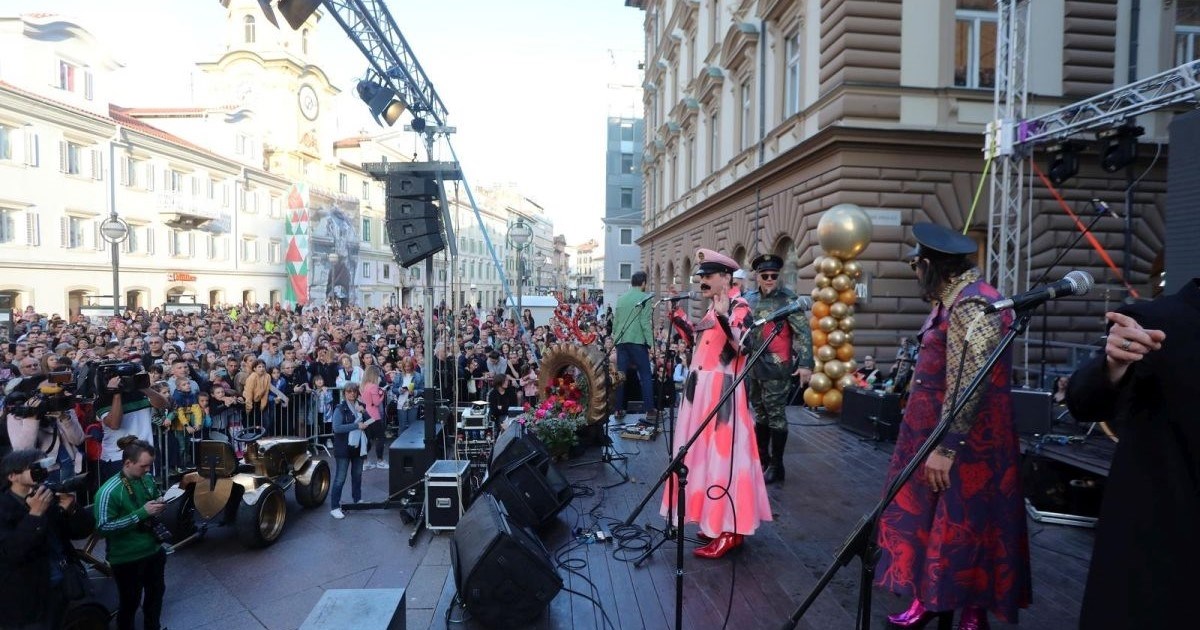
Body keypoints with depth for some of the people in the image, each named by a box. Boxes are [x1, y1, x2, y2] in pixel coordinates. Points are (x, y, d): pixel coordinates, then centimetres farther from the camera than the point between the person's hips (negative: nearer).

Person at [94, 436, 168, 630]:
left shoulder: (147, 479, -5)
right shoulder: (109, 491, -24)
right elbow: (103, 527, -23)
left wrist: (160, 503, -9)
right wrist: (142, 513, -29)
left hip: (154, 549, 6)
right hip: (127, 558, -6)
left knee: (156, 593, 24)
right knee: (130, 602, 13)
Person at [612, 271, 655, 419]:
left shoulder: (621, 299, 14)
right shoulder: (645, 298, -2)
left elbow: (615, 323, 15)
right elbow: (645, 322, -10)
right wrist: (650, 343, -8)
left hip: (621, 341, 5)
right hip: (637, 341, -5)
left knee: (620, 375, 7)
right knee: (645, 375, 1)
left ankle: (619, 409, 9)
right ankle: (649, 409, -1)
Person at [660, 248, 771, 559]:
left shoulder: (738, 307, -10)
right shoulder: (710, 309, 14)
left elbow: (742, 347, -22)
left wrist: (724, 319, -34)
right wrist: (678, 316, 17)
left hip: (722, 392, -9)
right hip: (700, 391, 9)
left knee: (723, 455, -5)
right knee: (704, 454, 13)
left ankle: (730, 530, 3)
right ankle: (715, 520, 25)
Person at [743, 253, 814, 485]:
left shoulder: (787, 298, -7)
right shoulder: (749, 298, 9)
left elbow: (803, 333, -10)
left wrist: (805, 364, -18)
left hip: (776, 367, -6)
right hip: (753, 366, 6)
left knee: (775, 415, 0)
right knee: (759, 414, 15)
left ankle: (776, 466, 10)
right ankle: (761, 459, 28)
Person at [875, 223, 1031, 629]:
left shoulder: (973, 305, -19)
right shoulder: (952, 301, 11)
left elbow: (968, 384, -25)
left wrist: (945, 447, -25)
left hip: (964, 448, -9)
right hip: (934, 436, 9)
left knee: (963, 527, 5)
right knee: (925, 517, 15)